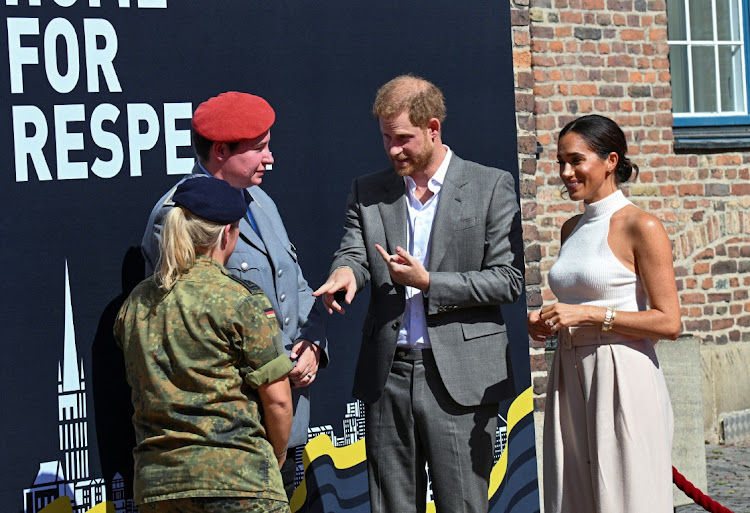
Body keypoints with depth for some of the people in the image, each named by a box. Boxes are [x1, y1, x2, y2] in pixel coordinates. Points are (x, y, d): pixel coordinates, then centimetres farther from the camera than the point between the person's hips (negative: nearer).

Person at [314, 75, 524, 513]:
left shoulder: (492, 186, 0)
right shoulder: (368, 191, 11)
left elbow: (509, 279, -4)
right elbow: (353, 253, 3)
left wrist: (428, 283, -13)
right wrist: (345, 272, -22)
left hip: (461, 377, -3)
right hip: (388, 376, 4)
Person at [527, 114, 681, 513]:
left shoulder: (642, 228, -8)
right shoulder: (571, 229, 14)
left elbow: (668, 323, -12)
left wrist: (587, 314, -16)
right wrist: (547, 323, 5)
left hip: (622, 380, -7)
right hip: (570, 380, 7)